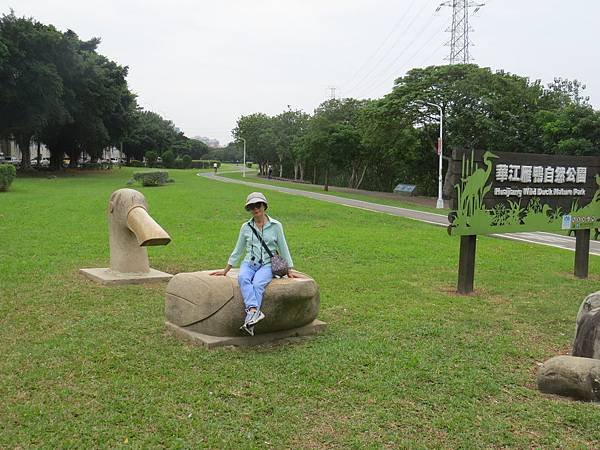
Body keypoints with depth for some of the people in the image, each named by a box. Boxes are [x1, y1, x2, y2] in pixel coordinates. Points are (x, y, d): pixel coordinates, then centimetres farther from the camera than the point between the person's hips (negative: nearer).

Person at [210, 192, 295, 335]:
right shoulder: (246, 227, 11)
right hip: (249, 263, 2)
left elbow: (283, 249, 12)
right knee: (243, 278, -35)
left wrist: (289, 271, 11)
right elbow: (238, 251, 18)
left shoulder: (276, 226, 5)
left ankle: (250, 318, -49)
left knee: (257, 284, -35)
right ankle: (255, 311, -53)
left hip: (267, 264, -2)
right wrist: (225, 271, 18)